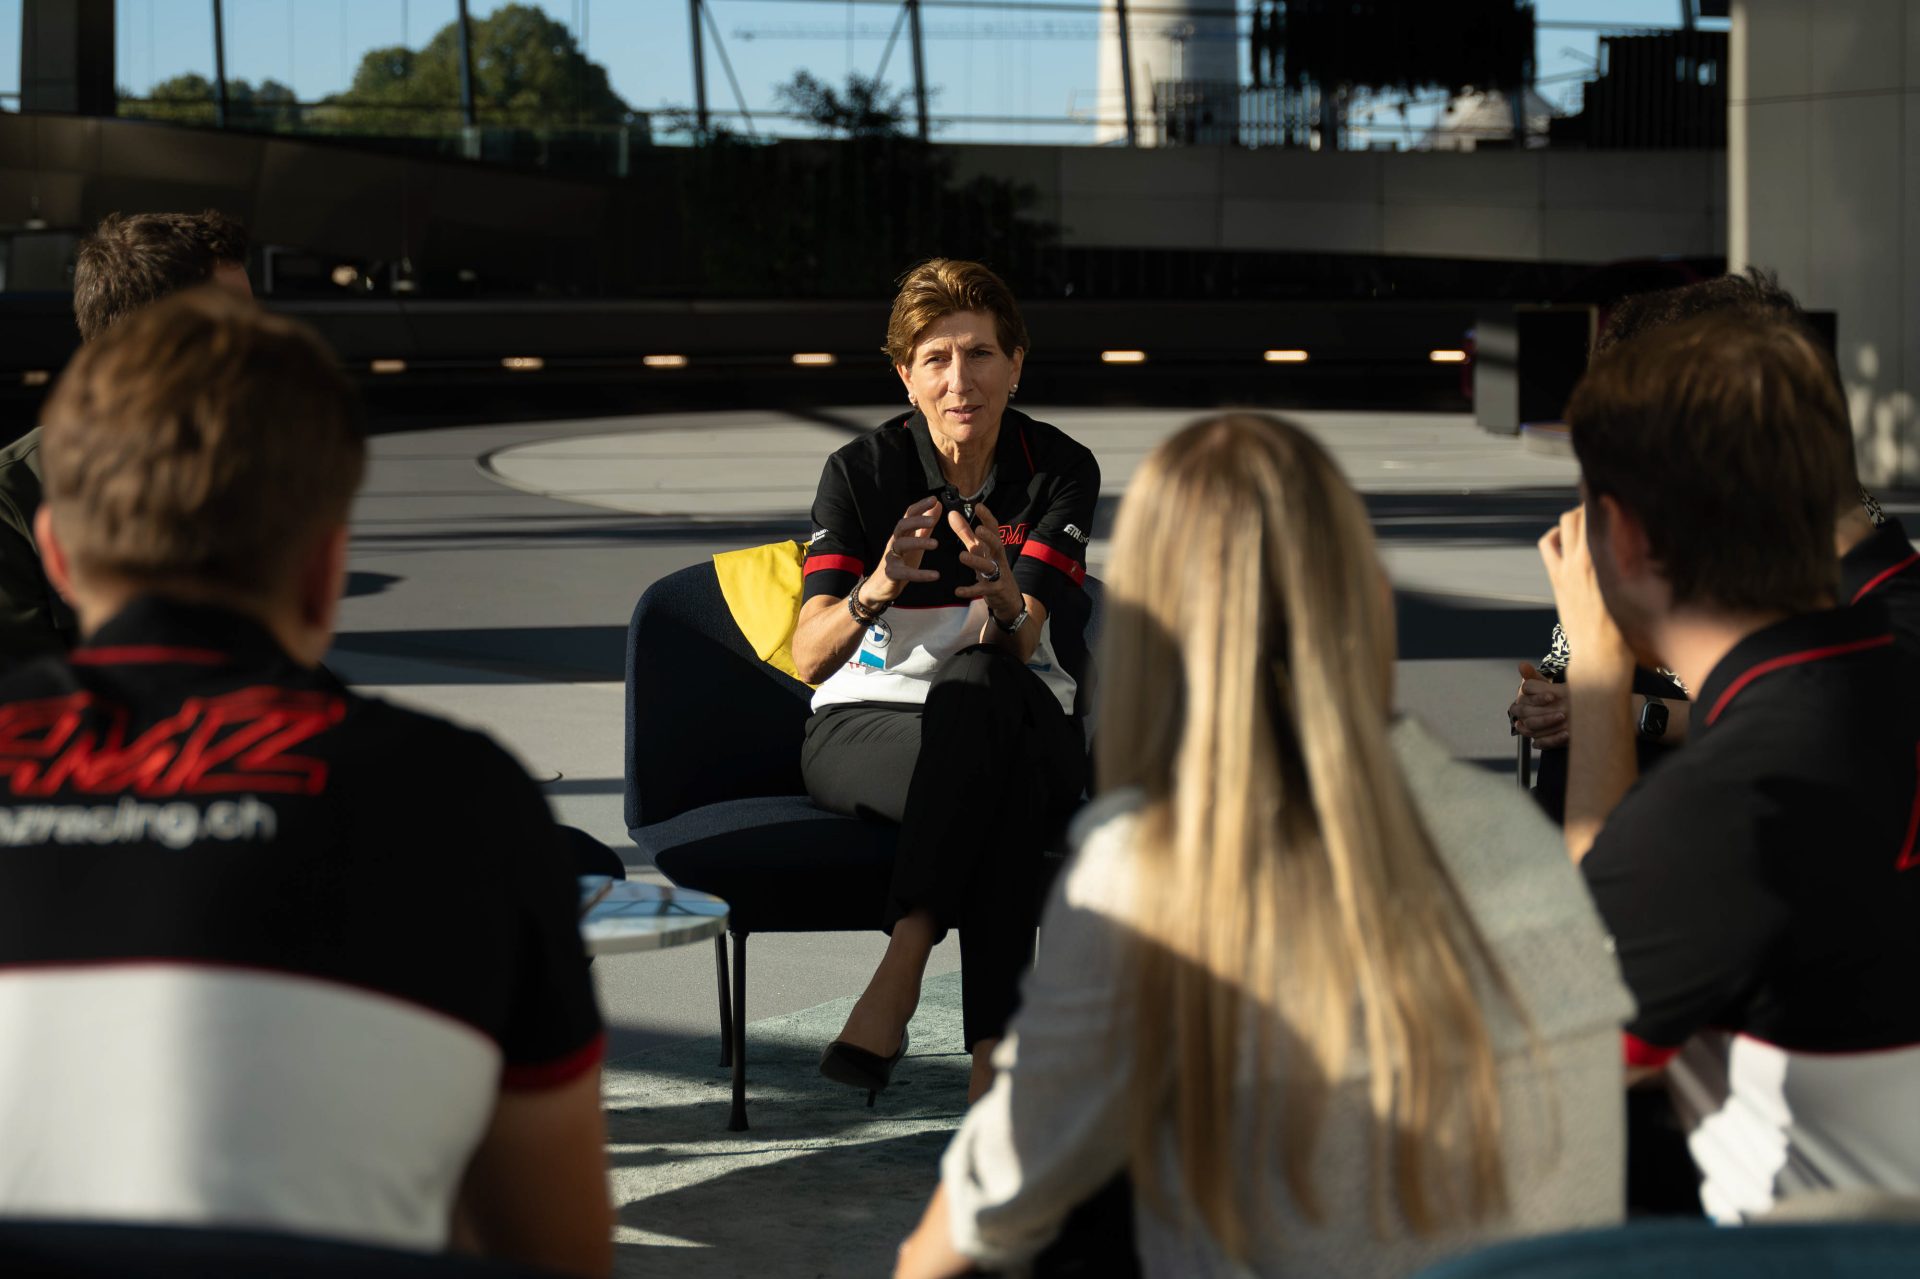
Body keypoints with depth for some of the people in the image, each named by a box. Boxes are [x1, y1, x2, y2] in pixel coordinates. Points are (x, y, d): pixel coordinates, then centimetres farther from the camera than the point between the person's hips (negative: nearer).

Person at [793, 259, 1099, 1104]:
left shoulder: (1060, 470, -2)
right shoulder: (861, 472, -4)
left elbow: (1020, 644, -15)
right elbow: (808, 656, -15)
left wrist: (1004, 596, -39)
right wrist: (875, 591, -37)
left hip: (1021, 725, 1)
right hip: (866, 727, -1)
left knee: (976, 678, -37)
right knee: (1002, 778, -35)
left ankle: (901, 969, -42)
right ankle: (995, 1048, -40)